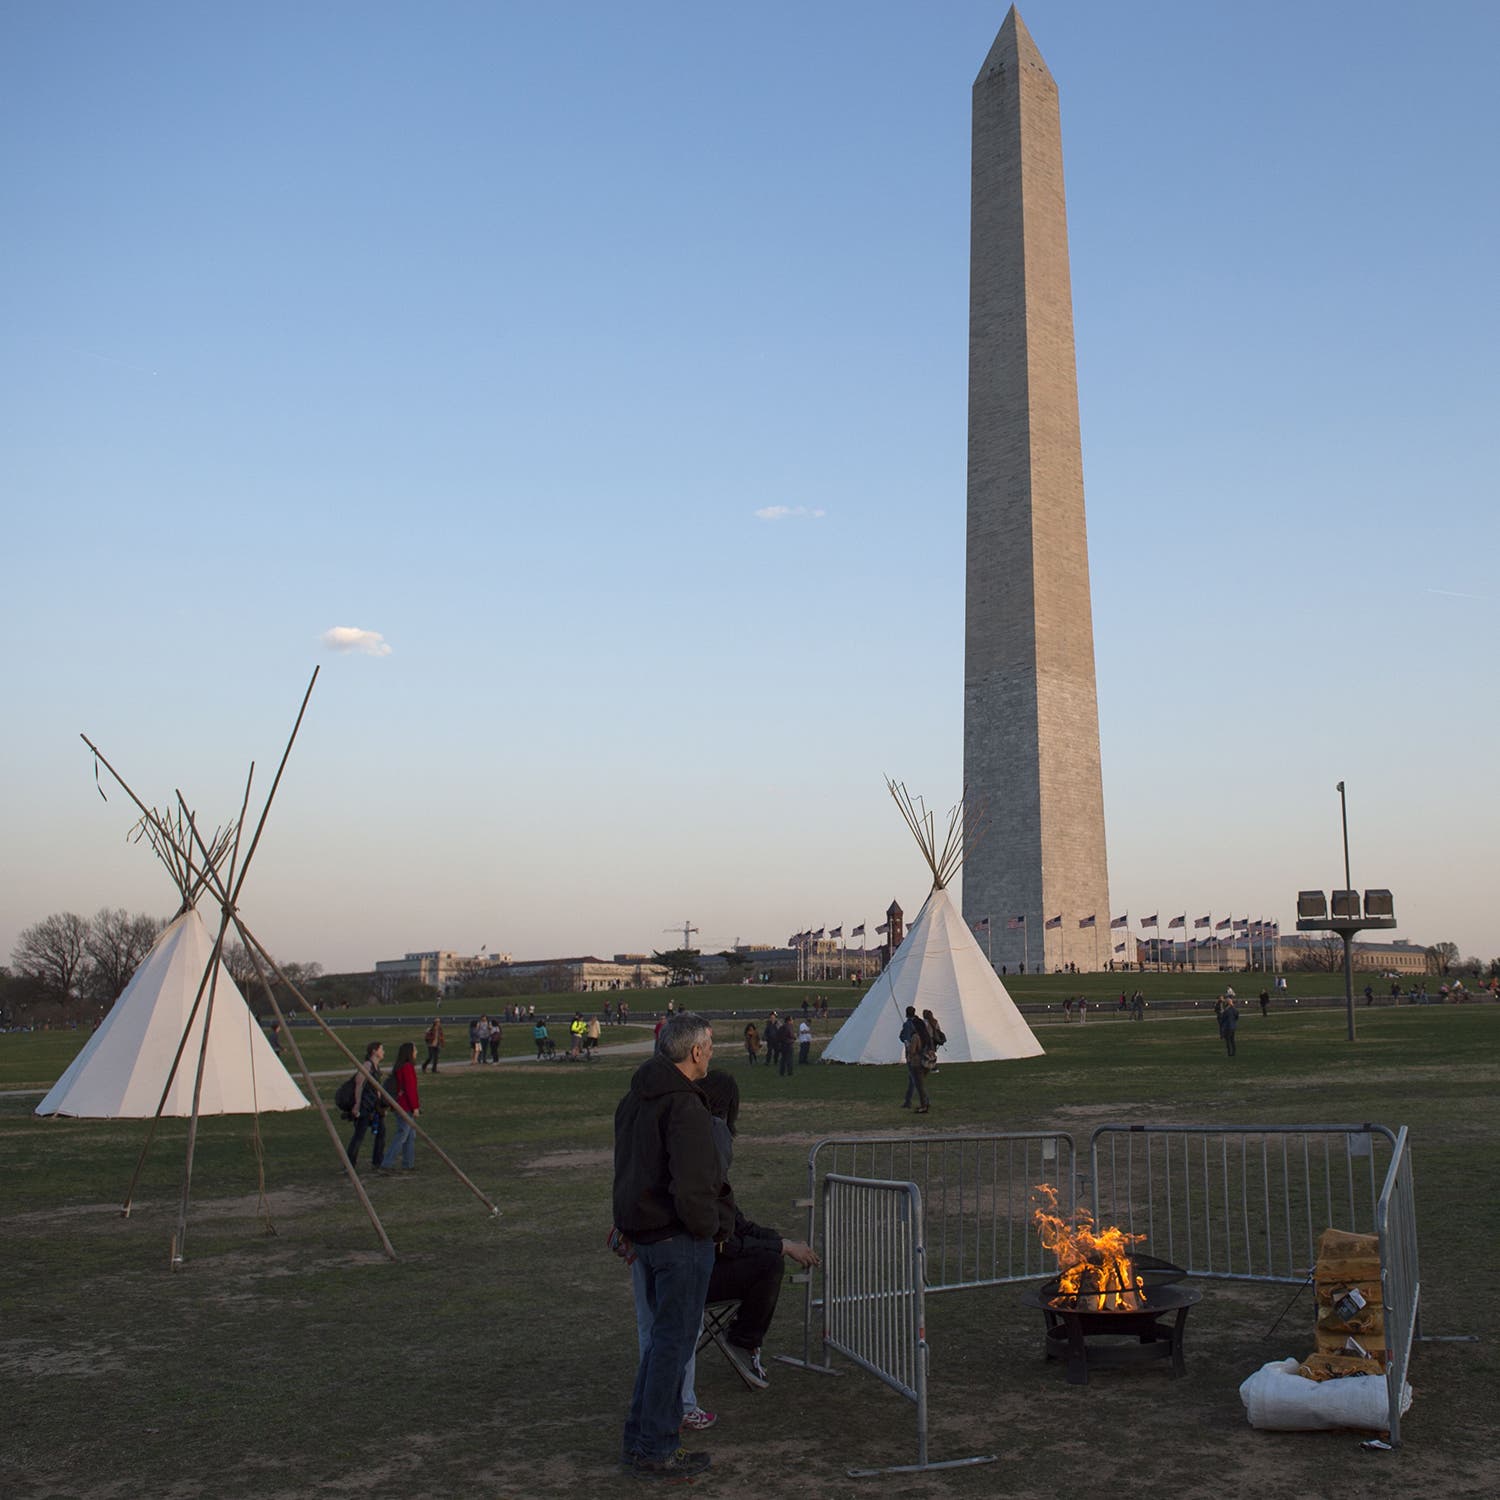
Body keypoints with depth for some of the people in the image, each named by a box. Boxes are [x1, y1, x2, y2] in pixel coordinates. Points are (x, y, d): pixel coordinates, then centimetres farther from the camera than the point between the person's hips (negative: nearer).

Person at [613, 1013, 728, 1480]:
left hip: (642, 1232, 9)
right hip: (679, 1237, -9)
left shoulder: (633, 1099, 9)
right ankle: (655, 1450, 12)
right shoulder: (685, 1108, -23)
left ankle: (639, 1437, 31)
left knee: (662, 1334, 22)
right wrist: (712, 1227, -12)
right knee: (674, 1339, 3)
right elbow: (691, 1190, -28)